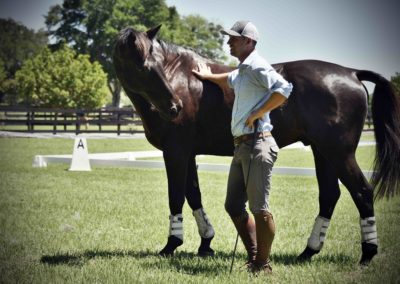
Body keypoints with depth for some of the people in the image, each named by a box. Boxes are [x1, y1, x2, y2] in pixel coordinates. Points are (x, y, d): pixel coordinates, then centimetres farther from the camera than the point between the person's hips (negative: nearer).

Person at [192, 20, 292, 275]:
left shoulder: (256, 67, -11)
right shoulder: (242, 71, 19)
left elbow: (284, 88, -27)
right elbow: (230, 81, 44)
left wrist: (257, 114, -23)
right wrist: (208, 76, 59)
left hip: (257, 144, -10)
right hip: (242, 146, 10)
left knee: (259, 208, -6)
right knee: (234, 206, 13)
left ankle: (263, 265, 2)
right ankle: (254, 258, 20)